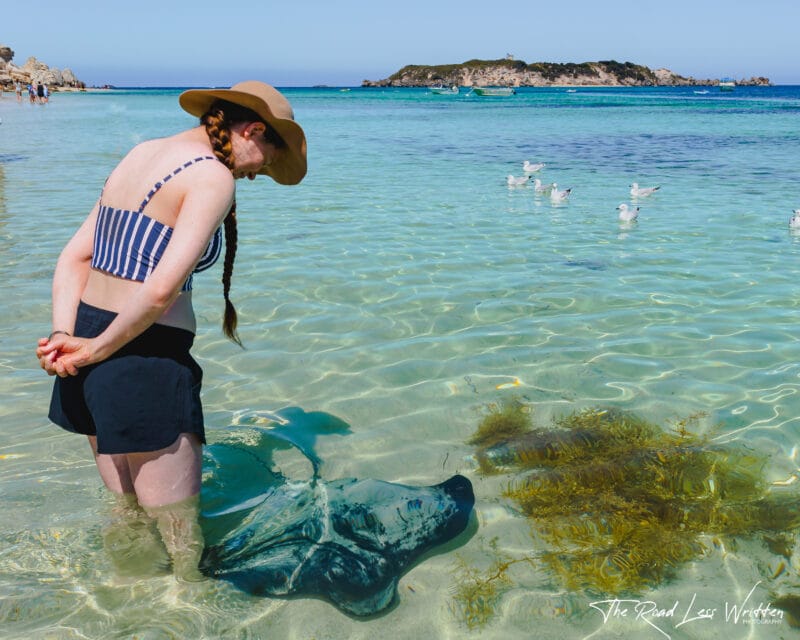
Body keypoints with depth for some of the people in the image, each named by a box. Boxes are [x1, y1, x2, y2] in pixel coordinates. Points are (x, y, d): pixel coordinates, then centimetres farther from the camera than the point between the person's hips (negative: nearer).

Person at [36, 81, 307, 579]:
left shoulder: (142, 154, 15)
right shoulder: (213, 177, -12)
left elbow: (74, 256, 10)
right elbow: (161, 289, -23)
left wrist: (64, 337, -1)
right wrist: (97, 349, -10)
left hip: (92, 343, 9)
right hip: (146, 359, -9)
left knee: (127, 513, 23)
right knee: (180, 538, 4)